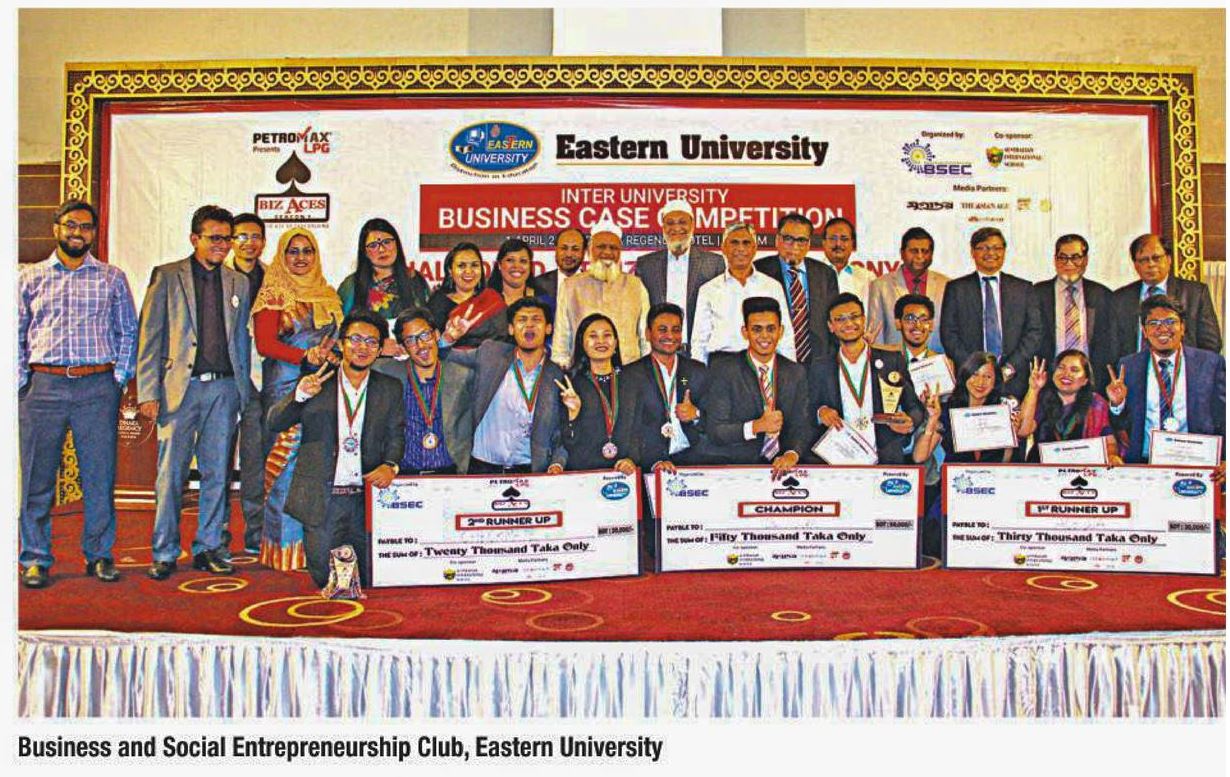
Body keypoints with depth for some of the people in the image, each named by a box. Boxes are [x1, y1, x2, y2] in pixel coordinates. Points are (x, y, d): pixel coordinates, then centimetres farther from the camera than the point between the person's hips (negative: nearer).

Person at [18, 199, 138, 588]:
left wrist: (119, 380, 3)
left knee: (100, 475, 1)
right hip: (43, 385, 0)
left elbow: (129, 332, 11)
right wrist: (20, 384, 2)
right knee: (37, 477, 3)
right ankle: (35, 559, 12)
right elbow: (16, 335, 11)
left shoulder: (112, 278, 10)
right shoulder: (30, 277, 11)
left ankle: (99, 555, 12)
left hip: (97, 386, 0)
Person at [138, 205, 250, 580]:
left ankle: (208, 548, 17)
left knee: (217, 472, 7)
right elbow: (149, 338, 0)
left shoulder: (238, 282, 13)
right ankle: (164, 553, 10)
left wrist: (243, 388, 10)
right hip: (180, 386, -3)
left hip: (224, 387, 3)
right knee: (171, 473, 0)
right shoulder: (166, 276, 3)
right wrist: (148, 392, -7)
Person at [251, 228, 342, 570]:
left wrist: (333, 356, 0)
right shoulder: (274, 294, 0)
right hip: (285, 388, -5)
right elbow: (265, 343, -9)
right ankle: (286, 546, 2)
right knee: (289, 464, -6)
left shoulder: (326, 293, 17)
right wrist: (307, 356, -19)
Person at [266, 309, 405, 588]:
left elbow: (396, 435, 6)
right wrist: (300, 395, -19)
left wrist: (390, 465, -14)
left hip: (368, 498, 1)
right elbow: (275, 423, 0)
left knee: (371, 580, 2)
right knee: (325, 580, 1)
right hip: (322, 500, -1)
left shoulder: (390, 389, 9)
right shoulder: (316, 383, 4)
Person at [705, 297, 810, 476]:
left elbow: (801, 425, 5)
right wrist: (757, 426, -20)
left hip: (780, 464, 2)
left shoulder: (796, 373, 10)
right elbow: (715, 432, -6)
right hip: (735, 465, -2)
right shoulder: (723, 370, -2)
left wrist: (792, 454, -16)